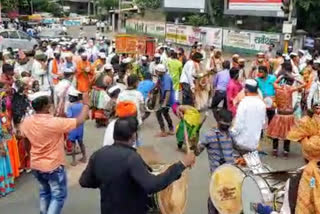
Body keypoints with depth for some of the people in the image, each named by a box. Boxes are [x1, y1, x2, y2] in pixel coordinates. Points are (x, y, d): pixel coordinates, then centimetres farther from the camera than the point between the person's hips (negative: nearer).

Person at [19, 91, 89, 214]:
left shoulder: (26, 122, -8)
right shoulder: (55, 122, -26)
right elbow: (80, 121, -18)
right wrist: (86, 104, -3)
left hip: (36, 165, 7)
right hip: (53, 166, -6)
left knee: (45, 192, 26)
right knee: (59, 195, 9)